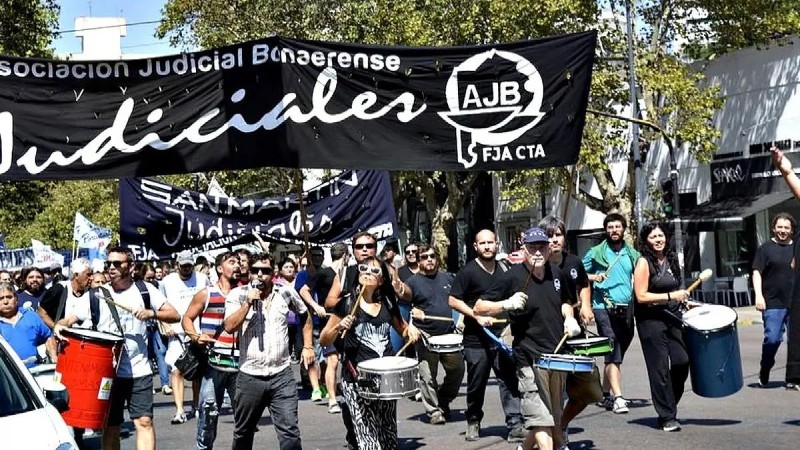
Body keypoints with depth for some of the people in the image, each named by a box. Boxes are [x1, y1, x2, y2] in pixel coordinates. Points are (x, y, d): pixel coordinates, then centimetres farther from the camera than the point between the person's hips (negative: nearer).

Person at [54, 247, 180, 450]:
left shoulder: (145, 290, 5)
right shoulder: (97, 296, 4)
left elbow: (174, 316, 3)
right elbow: (70, 319, -2)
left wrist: (152, 313, -15)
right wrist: (59, 326, -25)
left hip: (139, 371, -1)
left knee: (144, 421, -8)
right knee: (110, 427, 7)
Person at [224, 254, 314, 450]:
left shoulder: (286, 292, 2)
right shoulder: (237, 295, -2)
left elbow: (305, 315, 20)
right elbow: (229, 327, -16)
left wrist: (307, 346, 15)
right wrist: (249, 302, -21)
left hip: (282, 375, 0)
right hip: (249, 377, 0)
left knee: (289, 431, -7)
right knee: (243, 432, 14)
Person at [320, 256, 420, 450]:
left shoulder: (387, 303, 7)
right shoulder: (347, 302, -4)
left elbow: (402, 329, 23)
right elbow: (323, 341, -2)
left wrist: (411, 329, 1)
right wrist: (338, 327, -21)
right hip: (356, 379, -5)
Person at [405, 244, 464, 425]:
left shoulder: (448, 278, 12)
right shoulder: (413, 282, -1)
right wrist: (412, 311, -23)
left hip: (449, 334, 4)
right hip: (426, 336, -4)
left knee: (457, 369, 4)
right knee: (428, 376, -4)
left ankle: (443, 402, 26)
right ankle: (434, 411, 7)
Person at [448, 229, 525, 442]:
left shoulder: (502, 270, 10)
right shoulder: (468, 271, -6)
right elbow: (453, 300, -9)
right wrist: (477, 316, -18)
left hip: (501, 336, 3)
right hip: (476, 339, -3)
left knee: (509, 380, -6)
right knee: (476, 384, 8)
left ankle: (515, 426, -8)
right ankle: (473, 422, 28)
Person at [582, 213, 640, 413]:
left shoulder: (632, 254, 12)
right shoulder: (596, 253, 3)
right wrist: (593, 277, -12)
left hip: (627, 309, 5)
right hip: (604, 308, -4)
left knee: (616, 355, 13)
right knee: (613, 354, -14)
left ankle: (605, 394, 26)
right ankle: (618, 397, -19)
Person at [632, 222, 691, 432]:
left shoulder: (671, 259, 12)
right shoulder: (644, 263, -8)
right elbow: (641, 296, -15)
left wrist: (683, 299, 12)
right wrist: (671, 296, -18)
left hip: (672, 317, 6)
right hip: (651, 319, -6)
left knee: (682, 361, -4)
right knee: (660, 368, -4)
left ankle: (669, 405, 17)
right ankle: (667, 417, 4)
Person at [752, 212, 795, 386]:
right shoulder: (766, 249, 2)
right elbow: (757, 273, -2)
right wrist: (758, 295, -14)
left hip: (795, 304, 3)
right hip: (773, 304, -3)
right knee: (772, 339, -7)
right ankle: (764, 373, 13)